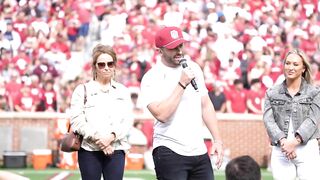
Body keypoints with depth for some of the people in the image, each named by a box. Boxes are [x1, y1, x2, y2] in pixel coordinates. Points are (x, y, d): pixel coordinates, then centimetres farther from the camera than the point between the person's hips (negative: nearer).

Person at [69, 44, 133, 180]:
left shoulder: (122, 91, 13)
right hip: (89, 150, -2)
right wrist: (98, 139, -16)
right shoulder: (82, 90, 6)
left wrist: (112, 136, -14)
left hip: (116, 149, 2)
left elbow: (128, 121, 4)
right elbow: (77, 121, -5)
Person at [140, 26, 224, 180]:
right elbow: (161, 115, -20)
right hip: (169, 153, -6)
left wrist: (217, 140, 10)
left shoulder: (193, 68, 11)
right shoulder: (151, 78, -7)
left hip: (199, 151, 6)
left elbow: (206, 105, 17)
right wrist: (182, 84, -18)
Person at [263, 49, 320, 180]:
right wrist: (282, 141, -15)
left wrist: (295, 141, -18)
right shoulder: (272, 93, 13)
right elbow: (268, 120, 2)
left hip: (307, 150, -1)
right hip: (280, 151, 1)